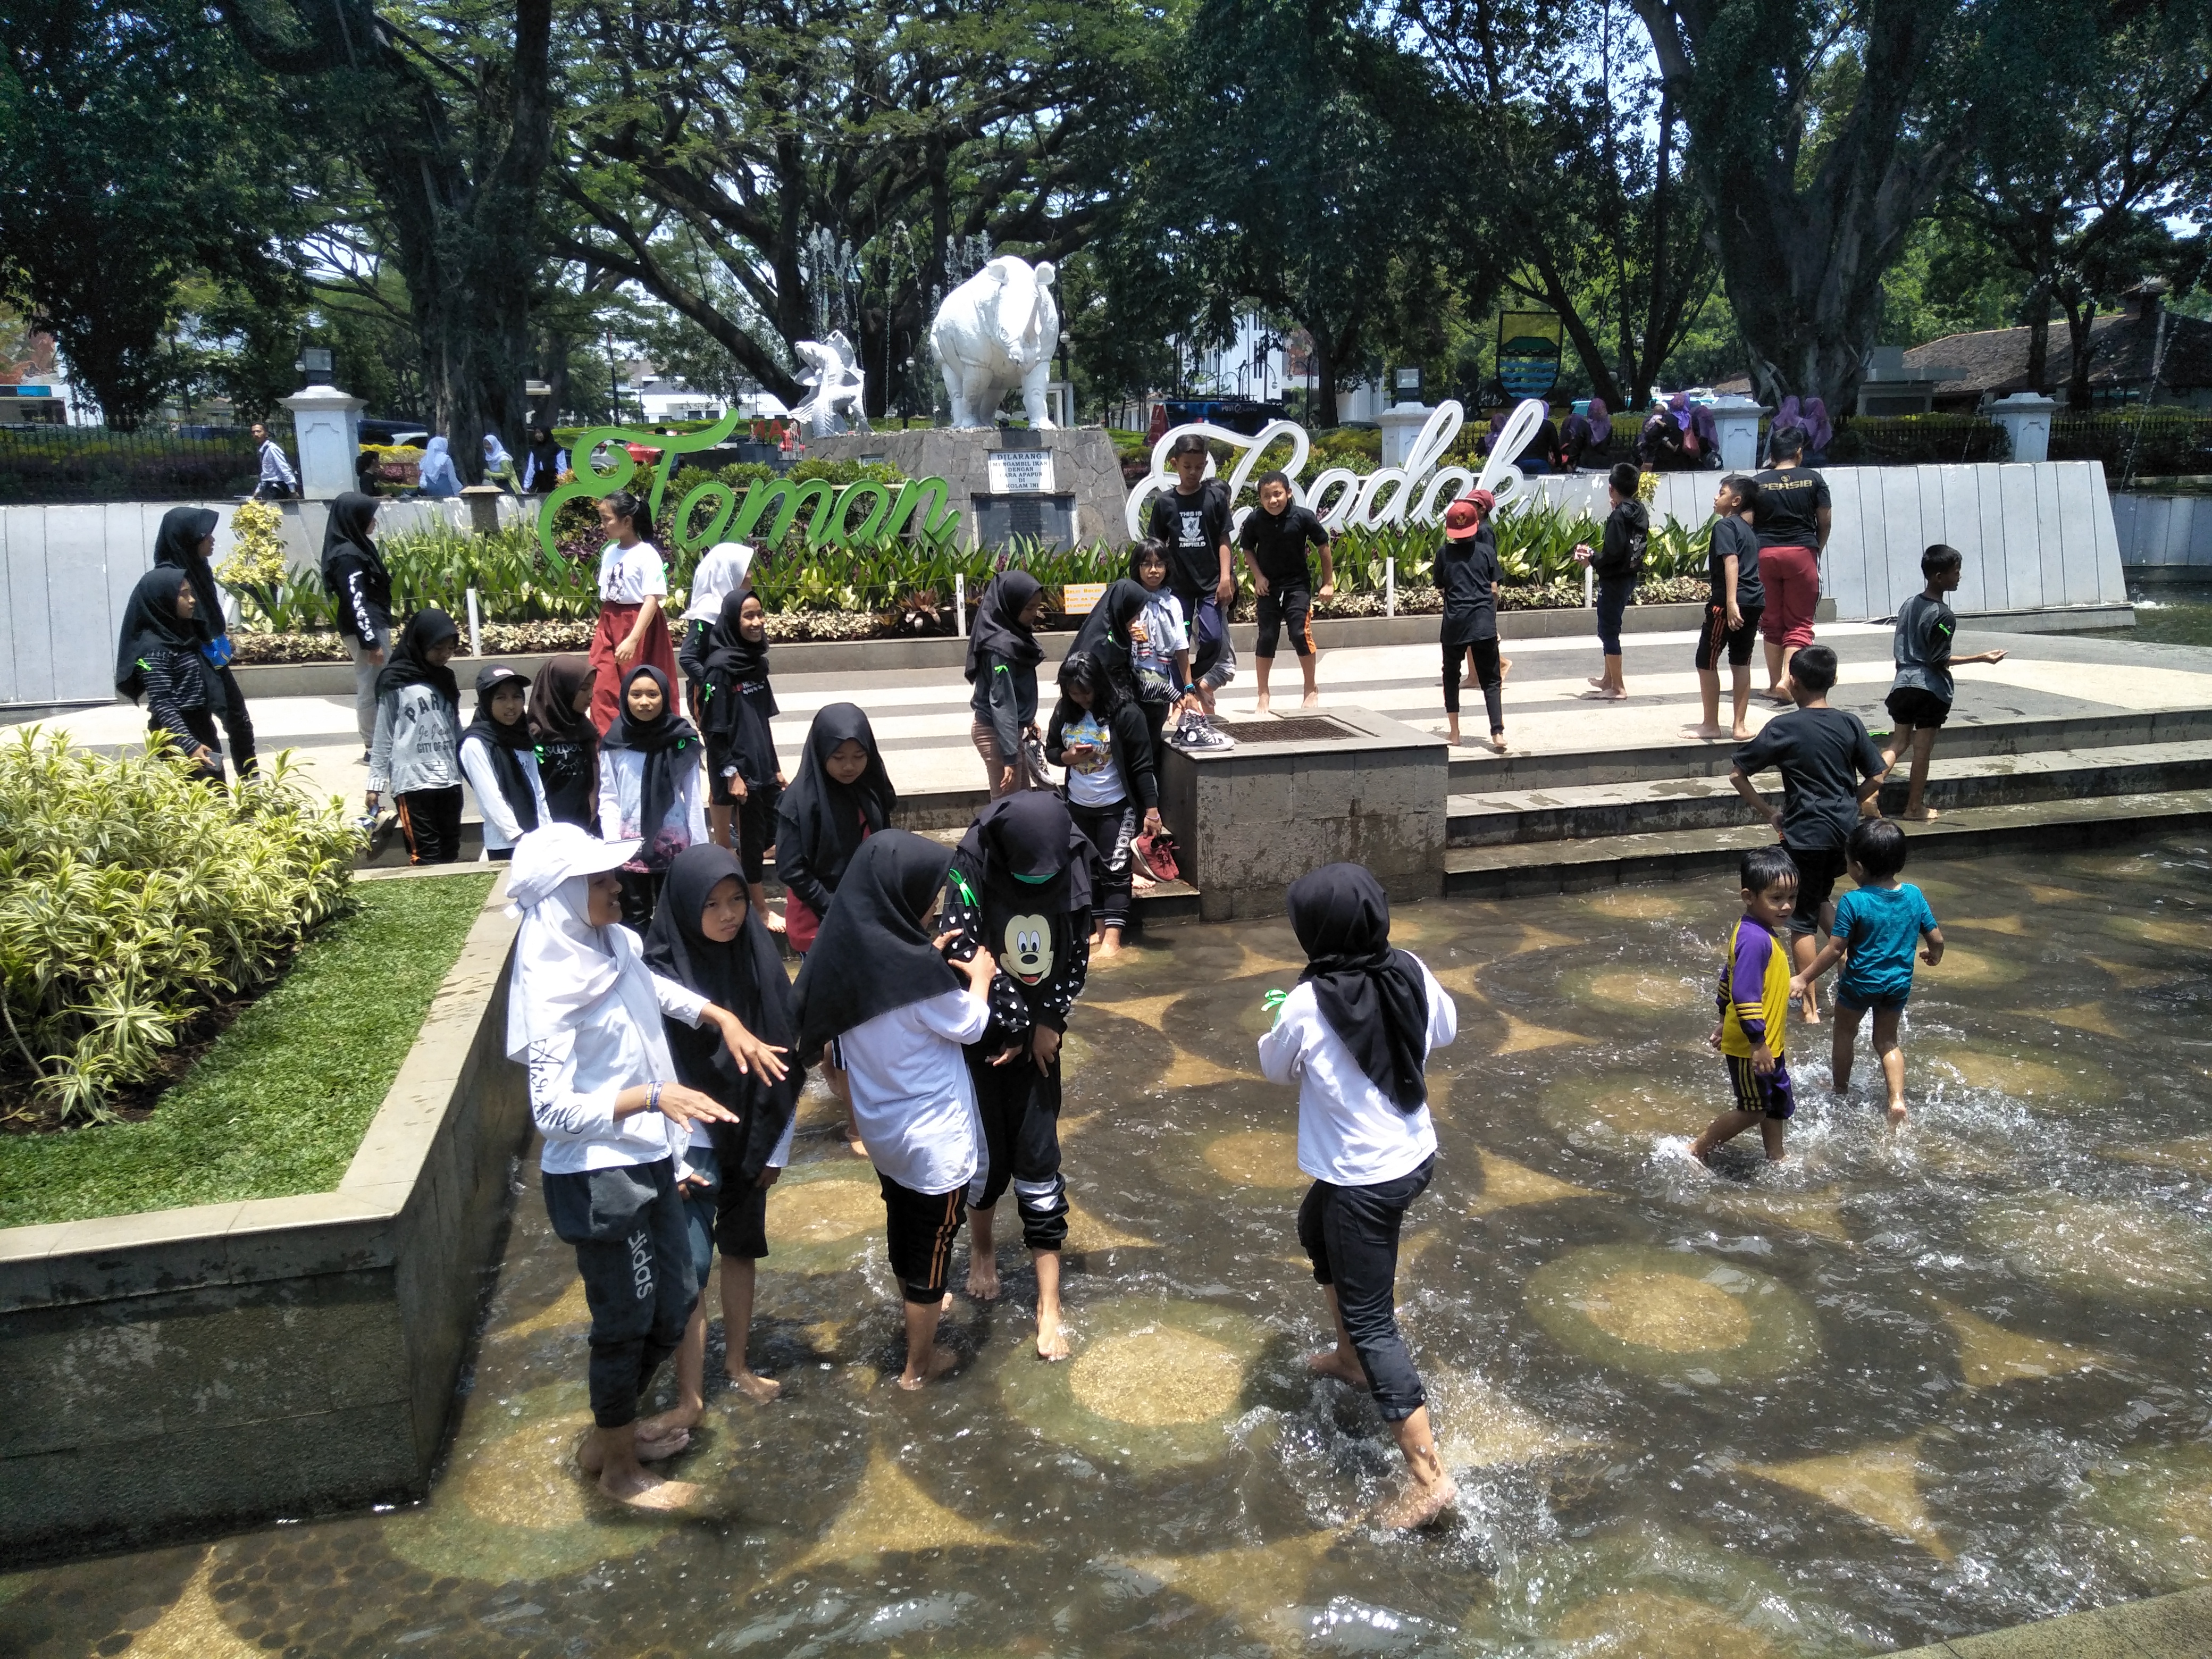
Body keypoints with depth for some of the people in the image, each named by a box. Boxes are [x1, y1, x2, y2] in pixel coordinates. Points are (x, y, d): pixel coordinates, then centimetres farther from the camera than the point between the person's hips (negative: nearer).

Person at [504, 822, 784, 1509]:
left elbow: (656, 989, 23)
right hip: (597, 1180, -8)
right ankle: (620, 1468, 33)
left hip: (646, 1162, 8)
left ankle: (611, 1430, 43)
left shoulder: (616, 946, 0)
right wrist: (655, 1098, -33)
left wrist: (725, 1020, 11)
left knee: (673, 1304, 20)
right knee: (626, 1322, 10)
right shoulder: (554, 988, -24)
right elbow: (553, 1109, -26)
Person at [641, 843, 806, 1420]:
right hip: (693, 1145, -4)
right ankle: (690, 1395, 14)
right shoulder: (661, 975, -18)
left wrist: (777, 1146, 2)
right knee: (690, 1267, 0)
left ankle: (737, 1365, 34)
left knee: (741, 1248, 17)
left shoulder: (760, 959, -5)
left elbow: (785, 1059, 1)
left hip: (752, 1139, 4)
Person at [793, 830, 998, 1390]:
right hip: (934, 1140, -7)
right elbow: (969, 1026, -13)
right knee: (932, 1243, 13)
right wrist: (979, 976, 2)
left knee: (903, 1227, 29)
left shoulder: (844, 953, -10)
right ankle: (919, 1365, 29)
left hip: (881, 1130, 7)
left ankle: (919, 1303, 55)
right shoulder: (915, 970, -30)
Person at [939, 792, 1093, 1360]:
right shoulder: (973, 869, -20)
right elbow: (966, 956, -20)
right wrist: (1014, 1027, -13)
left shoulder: (1071, 866, -10)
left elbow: (1077, 955, 1)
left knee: (1038, 1163, 2)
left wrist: (1049, 1023, -5)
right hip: (980, 1037, -2)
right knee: (987, 1156, 10)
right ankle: (981, 1250, 41)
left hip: (1036, 1037, 2)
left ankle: (1049, 1304, 10)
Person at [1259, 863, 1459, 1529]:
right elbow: (1445, 1029, 12)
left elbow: (1276, 1068, -3)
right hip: (1414, 1156, 7)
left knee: (1371, 1321, 4)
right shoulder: (1412, 973, -9)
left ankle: (1429, 1477, 5)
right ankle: (1350, 1357, 49)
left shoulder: (1307, 1005, -24)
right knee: (1316, 1227, 32)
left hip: (1363, 1182, -7)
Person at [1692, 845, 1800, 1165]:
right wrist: (1757, 1042, -27)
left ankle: (1776, 1161, 36)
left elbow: (1729, 979, 16)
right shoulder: (1756, 940, -27)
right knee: (1754, 1110, 4)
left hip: (1768, 1043, 10)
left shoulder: (1755, 932, 5)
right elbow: (1744, 994, -31)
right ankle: (1698, 1149, 17)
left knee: (1778, 1103, 21)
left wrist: (1726, 1021, 24)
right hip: (1750, 1047, -10)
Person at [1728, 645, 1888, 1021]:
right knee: (1820, 898, 28)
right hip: (1845, 829, 5)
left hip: (1805, 832, -4)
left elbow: (1737, 775, -9)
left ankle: (1810, 1006, 10)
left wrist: (1769, 813, 2)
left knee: (1802, 919, 5)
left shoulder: (1783, 728, -10)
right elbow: (1876, 779, 4)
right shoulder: (1850, 724, 0)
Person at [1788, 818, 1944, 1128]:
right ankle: (1897, 1100, 5)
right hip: (1899, 984, 4)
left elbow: (1835, 950, -19)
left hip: (1860, 983, -4)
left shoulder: (1853, 902, -20)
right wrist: (1934, 955, 25)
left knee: (1845, 1034, 20)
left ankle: (1840, 1091, 35)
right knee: (1887, 1041, 20)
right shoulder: (1914, 895, -6)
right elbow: (1936, 939, 1)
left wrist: (1803, 979, -10)